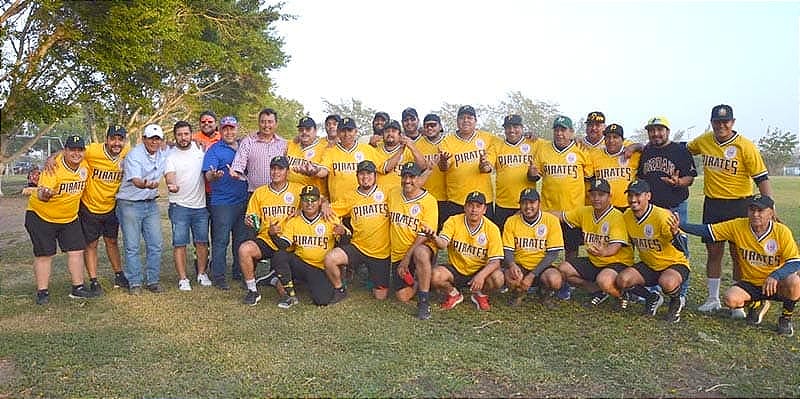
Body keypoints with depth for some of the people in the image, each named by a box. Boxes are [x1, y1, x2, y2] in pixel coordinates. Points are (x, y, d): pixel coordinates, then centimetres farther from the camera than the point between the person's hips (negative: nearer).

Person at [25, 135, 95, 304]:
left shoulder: (85, 166, -6)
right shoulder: (54, 168, -24)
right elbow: (41, 195, -32)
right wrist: (45, 194, -54)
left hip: (70, 217, 5)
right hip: (42, 216, -5)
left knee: (76, 251, 3)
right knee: (44, 255, 1)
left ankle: (78, 288, 12)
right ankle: (42, 292, 11)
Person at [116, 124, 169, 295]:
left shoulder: (164, 153, 2)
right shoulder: (134, 155, -17)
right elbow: (135, 180, -32)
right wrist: (146, 185, -52)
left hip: (151, 204, 6)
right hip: (130, 204, -5)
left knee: (155, 245, 6)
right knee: (132, 246, 0)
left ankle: (153, 281, 16)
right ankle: (135, 283, 10)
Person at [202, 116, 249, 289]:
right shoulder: (214, 150, -3)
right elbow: (208, 176, -13)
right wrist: (214, 175, -35)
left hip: (243, 201, 6)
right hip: (222, 202, -5)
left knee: (242, 240, 13)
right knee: (221, 241, -3)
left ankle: (239, 272, 26)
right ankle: (218, 277, 6)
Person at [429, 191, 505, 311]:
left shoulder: (492, 229, -11)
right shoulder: (453, 221, -9)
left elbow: (495, 261, -15)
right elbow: (443, 244, -24)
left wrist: (481, 275, -34)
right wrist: (435, 238, -49)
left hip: (479, 271, 0)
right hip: (455, 270, 0)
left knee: (498, 278, -30)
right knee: (435, 276, -29)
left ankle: (480, 295, 7)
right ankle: (453, 294, 6)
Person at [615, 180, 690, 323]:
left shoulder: (662, 216, -24)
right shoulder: (626, 216, -6)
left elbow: (683, 249, -29)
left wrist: (675, 232, -49)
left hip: (675, 264, -5)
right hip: (648, 265, 5)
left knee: (667, 282, -38)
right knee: (622, 280, -20)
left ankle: (677, 301, 1)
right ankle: (653, 298, 10)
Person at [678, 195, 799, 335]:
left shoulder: (782, 231, -13)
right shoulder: (738, 226, -8)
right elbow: (707, 230, -10)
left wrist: (775, 276, -36)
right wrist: (679, 226, -24)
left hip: (775, 284, -1)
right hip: (750, 283, 2)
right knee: (730, 299, -27)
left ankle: (786, 317, -2)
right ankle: (756, 305, 12)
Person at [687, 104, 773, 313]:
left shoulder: (745, 146, -9)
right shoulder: (704, 141, 3)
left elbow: (762, 178, -9)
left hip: (739, 205, -4)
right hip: (712, 204, 4)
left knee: (738, 255, 2)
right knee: (714, 252, 11)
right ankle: (713, 299, 22)